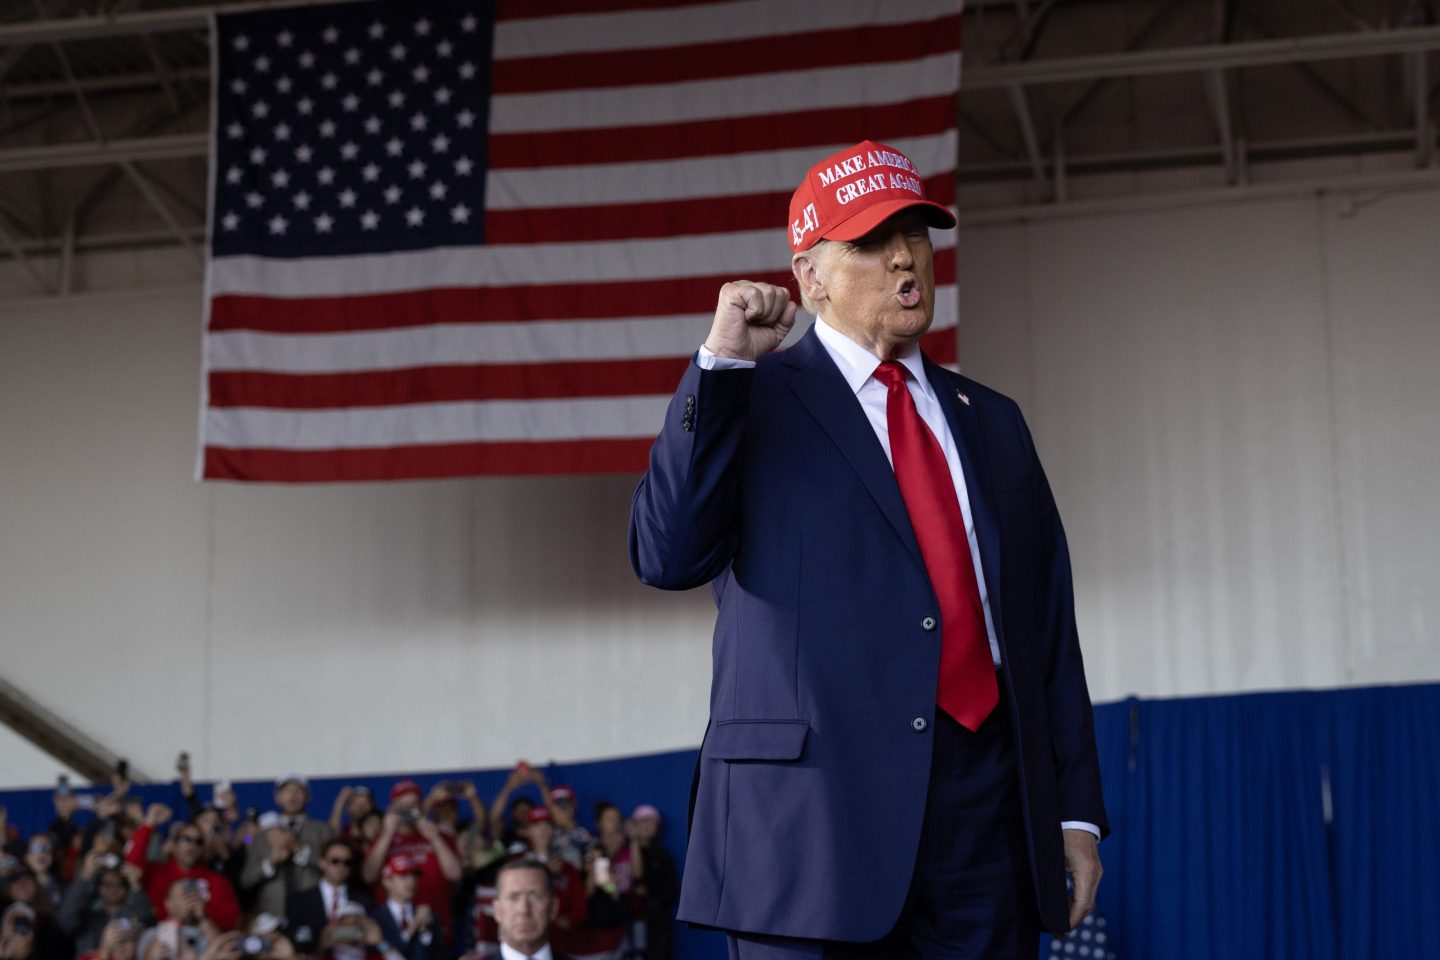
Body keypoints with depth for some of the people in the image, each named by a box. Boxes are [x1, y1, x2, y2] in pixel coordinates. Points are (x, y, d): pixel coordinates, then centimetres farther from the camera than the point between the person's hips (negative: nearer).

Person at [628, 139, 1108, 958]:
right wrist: (721, 362, -11)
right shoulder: (753, 401, 6)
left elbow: (1050, 624, 17)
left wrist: (1077, 807, 10)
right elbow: (667, 557, -10)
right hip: (817, 806, -4)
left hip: (990, 810, 4)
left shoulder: (992, 421, 20)